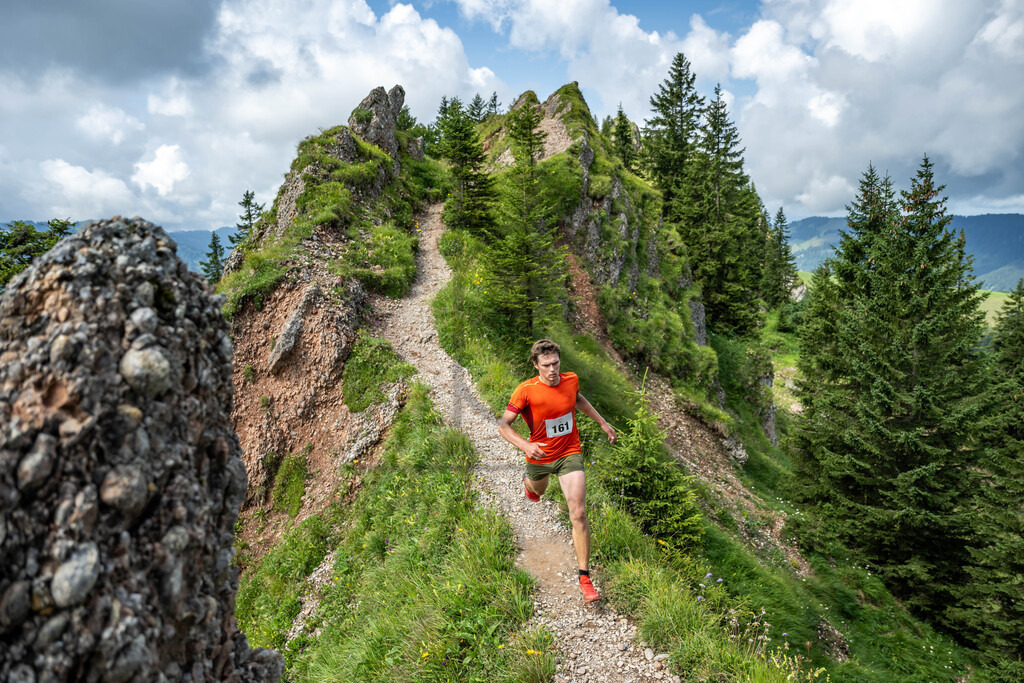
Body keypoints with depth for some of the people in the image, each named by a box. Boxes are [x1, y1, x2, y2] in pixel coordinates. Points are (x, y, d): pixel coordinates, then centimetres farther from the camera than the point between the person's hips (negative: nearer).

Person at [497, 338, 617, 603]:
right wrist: (525, 445, -38)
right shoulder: (526, 390, -23)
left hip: (569, 454, 1)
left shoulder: (571, 380, -10)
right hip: (539, 456, 0)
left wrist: (602, 422, 17)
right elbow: (503, 426, -21)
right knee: (538, 489, 31)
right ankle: (528, 481, 72)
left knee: (579, 514, -13)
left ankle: (584, 576, 0)